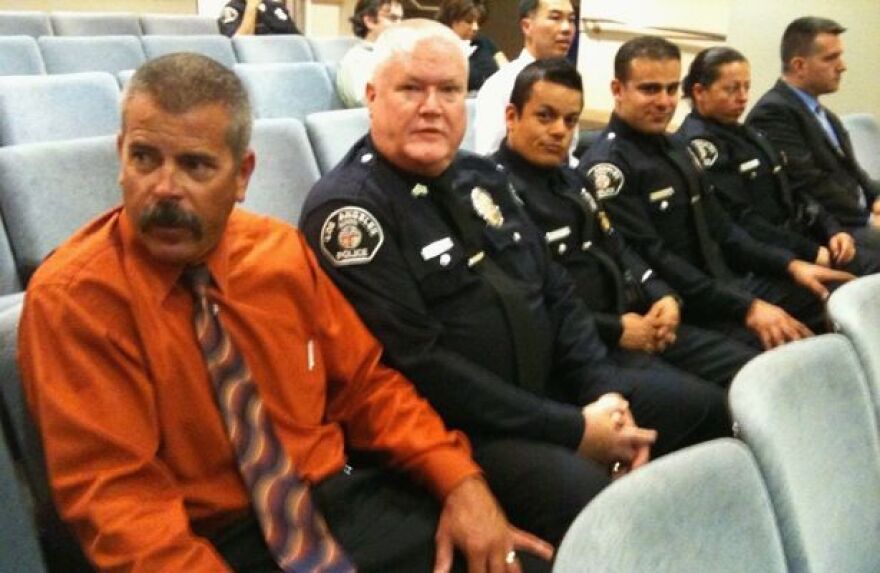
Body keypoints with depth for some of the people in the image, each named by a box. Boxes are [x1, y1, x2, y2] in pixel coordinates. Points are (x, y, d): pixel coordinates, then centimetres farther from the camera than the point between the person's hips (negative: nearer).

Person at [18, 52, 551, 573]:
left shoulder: (280, 251, 3)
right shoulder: (72, 297, -11)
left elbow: (363, 382, 10)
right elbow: (115, 494, -14)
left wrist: (461, 480, -5)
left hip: (338, 498, 5)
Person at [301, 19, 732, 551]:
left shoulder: (480, 176, 11)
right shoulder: (346, 209, -14)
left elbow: (557, 294, 14)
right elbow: (418, 366, -22)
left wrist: (604, 391, -3)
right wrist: (571, 431, -20)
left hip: (552, 389, 9)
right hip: (448, 427, -8)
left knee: (708, 406, 11)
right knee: (591, 500, -34)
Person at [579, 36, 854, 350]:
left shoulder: (675, 150, 16)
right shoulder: (607, 166, -14)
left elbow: (718, 229, 18)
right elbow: (653, 263, -21)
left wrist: (789, 264, 4)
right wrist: (746, 308, -23)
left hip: (729, 283, 9)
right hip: (679, 309, -9)